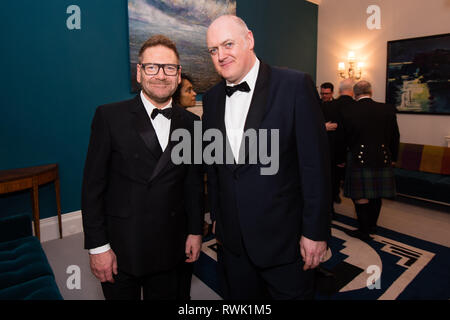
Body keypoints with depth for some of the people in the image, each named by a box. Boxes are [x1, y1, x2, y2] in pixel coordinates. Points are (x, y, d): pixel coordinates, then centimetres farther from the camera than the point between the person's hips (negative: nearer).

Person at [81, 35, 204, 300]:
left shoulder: (189, 123, 1)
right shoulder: (110, 116, -8)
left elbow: (194, 183, 6)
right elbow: (93, 185, -8)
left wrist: (195, 231, 8)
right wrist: (98, 246, -8)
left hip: (169, 248, 3)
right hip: (120, 249, -2)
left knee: (166, 295, 19)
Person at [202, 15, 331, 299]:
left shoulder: (295, 86, -11)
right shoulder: (212, 99, 5)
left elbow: (315, 163, -12)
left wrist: (315, 232, -11)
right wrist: (217, 215, 13)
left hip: (285, 239, -4)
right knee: (238, 297, 20)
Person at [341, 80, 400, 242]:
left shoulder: (347, 112, -8)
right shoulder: (388, 109, -1)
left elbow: (344, 138, 1)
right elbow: (395, 136, 7)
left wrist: (340, 159, 14)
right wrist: (393, 157, 19)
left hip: (359, 160, -3)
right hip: (382, 159, 4)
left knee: (360, 196, 6)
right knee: (376, 195, 17)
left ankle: (364, 231, 14)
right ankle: (372, 225, 32)